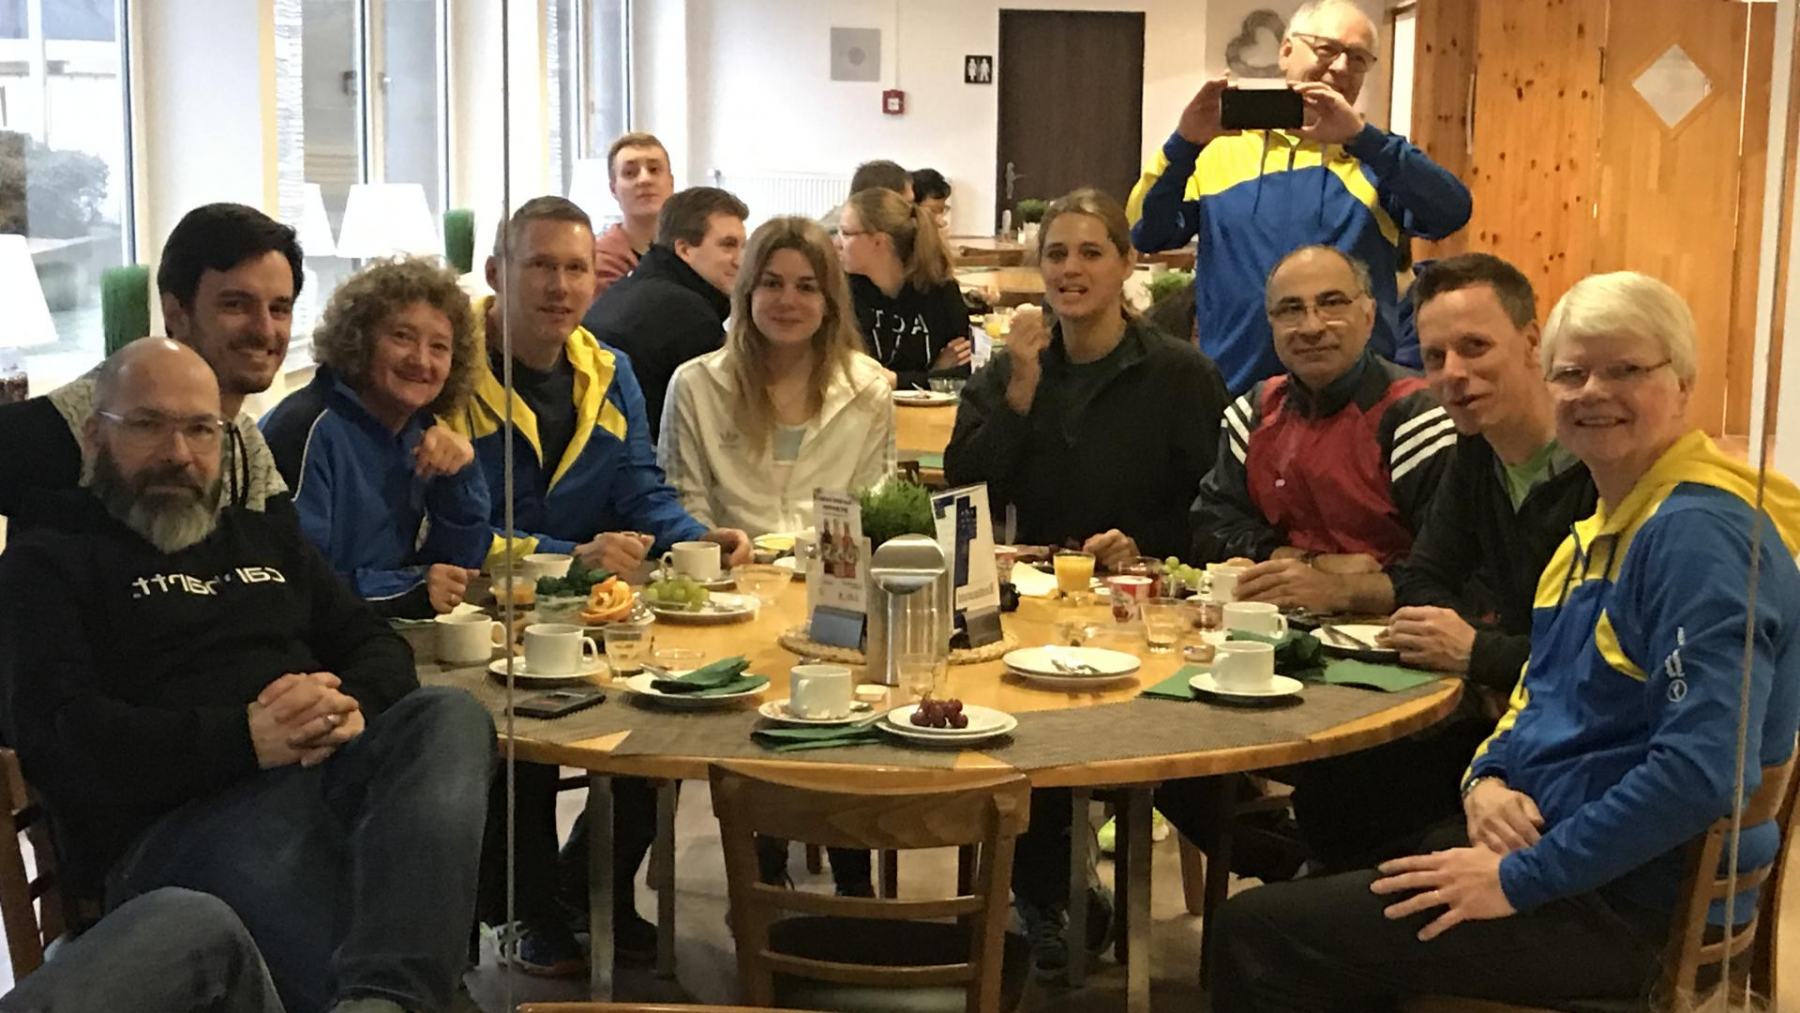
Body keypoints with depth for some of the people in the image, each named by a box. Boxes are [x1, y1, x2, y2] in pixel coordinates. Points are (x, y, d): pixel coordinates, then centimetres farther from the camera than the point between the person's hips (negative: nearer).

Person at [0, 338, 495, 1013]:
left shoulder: (266, 539, 30)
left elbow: (379, 647, 22)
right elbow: (56, 734, -4)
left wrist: (351, 704, -6)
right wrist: (246, 738, -17)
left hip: (330, 775, 5)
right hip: (174, 818, -5)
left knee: (451, 716, -30)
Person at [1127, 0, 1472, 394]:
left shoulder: (1375, 154, 7)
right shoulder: (1220, 149, 7)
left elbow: (1451, 213, -11)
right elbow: (1146, 233, -1)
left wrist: (1360, 135, -21)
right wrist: (1184, 143, -15)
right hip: (1234, 391, 0)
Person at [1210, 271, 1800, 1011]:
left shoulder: (1700, 533, -19)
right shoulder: (1604, 525, 13)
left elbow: (1703, 769, -28)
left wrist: (1521, 879, -22)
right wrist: (1487, 778, -1)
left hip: (1630, 899, -9)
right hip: (1538, 834, 9)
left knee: (1258, 932, -13)